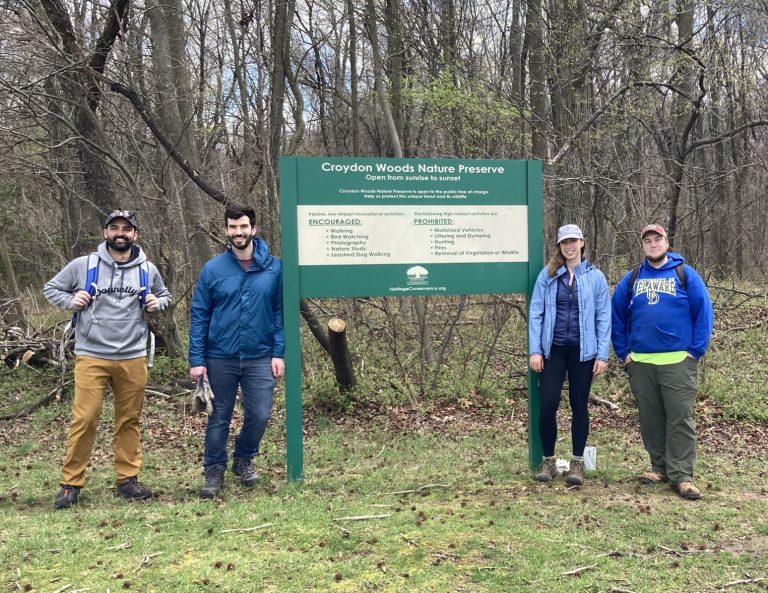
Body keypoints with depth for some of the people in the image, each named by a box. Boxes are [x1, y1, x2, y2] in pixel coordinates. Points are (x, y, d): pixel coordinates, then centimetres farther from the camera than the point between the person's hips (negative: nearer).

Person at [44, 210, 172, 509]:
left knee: (129, 420, 9)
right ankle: (71, 484, 9)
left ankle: (128, 479, 20)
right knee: (84, 420, -4)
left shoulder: (148, 270, 6)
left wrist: (157, 303, -1)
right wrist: (71, 300, -8)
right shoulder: (82, 265, 0)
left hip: (133, 358, 2)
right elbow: (51, 288, 11)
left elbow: (165, 295, 22)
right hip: (91, 357, -2)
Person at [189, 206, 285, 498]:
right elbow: (198, 316, -1)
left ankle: (244, 459, 29)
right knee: (219, 418, 10)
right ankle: (214, 471, 26)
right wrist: (196, 360, -7)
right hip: (220, 359, 0)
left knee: (259, 415, 2)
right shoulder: (212, 269, -3)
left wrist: (278, 353, -5)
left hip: (260, 358, 0)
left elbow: (280, 312, 2)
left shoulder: (274, 268, -2)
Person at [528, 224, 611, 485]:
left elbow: (603, 318, 1)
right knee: (547, 405, -2)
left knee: (579, 406, 8)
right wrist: (535, 350, -5)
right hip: (553, 349, 0)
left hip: (583, 351, 0)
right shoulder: (547, 275, 3)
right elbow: (536, 313, 1)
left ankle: (577, 462, 19)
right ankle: (548, 460, 15)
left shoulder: (595, 277, 2)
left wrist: (602, 355, -4)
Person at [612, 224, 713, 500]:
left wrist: (696, 350, -7)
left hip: (678, 361, -3)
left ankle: (681, 475, 2)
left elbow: (703, 312, -2)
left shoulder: (685, 274, 1)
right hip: (640, 363, 3)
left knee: (680, 418, -3)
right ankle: (659, 466, 22)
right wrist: (623, 352, 6)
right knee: (650, 418, 10)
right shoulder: (631, 279, 9)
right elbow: (617, 316, 12)